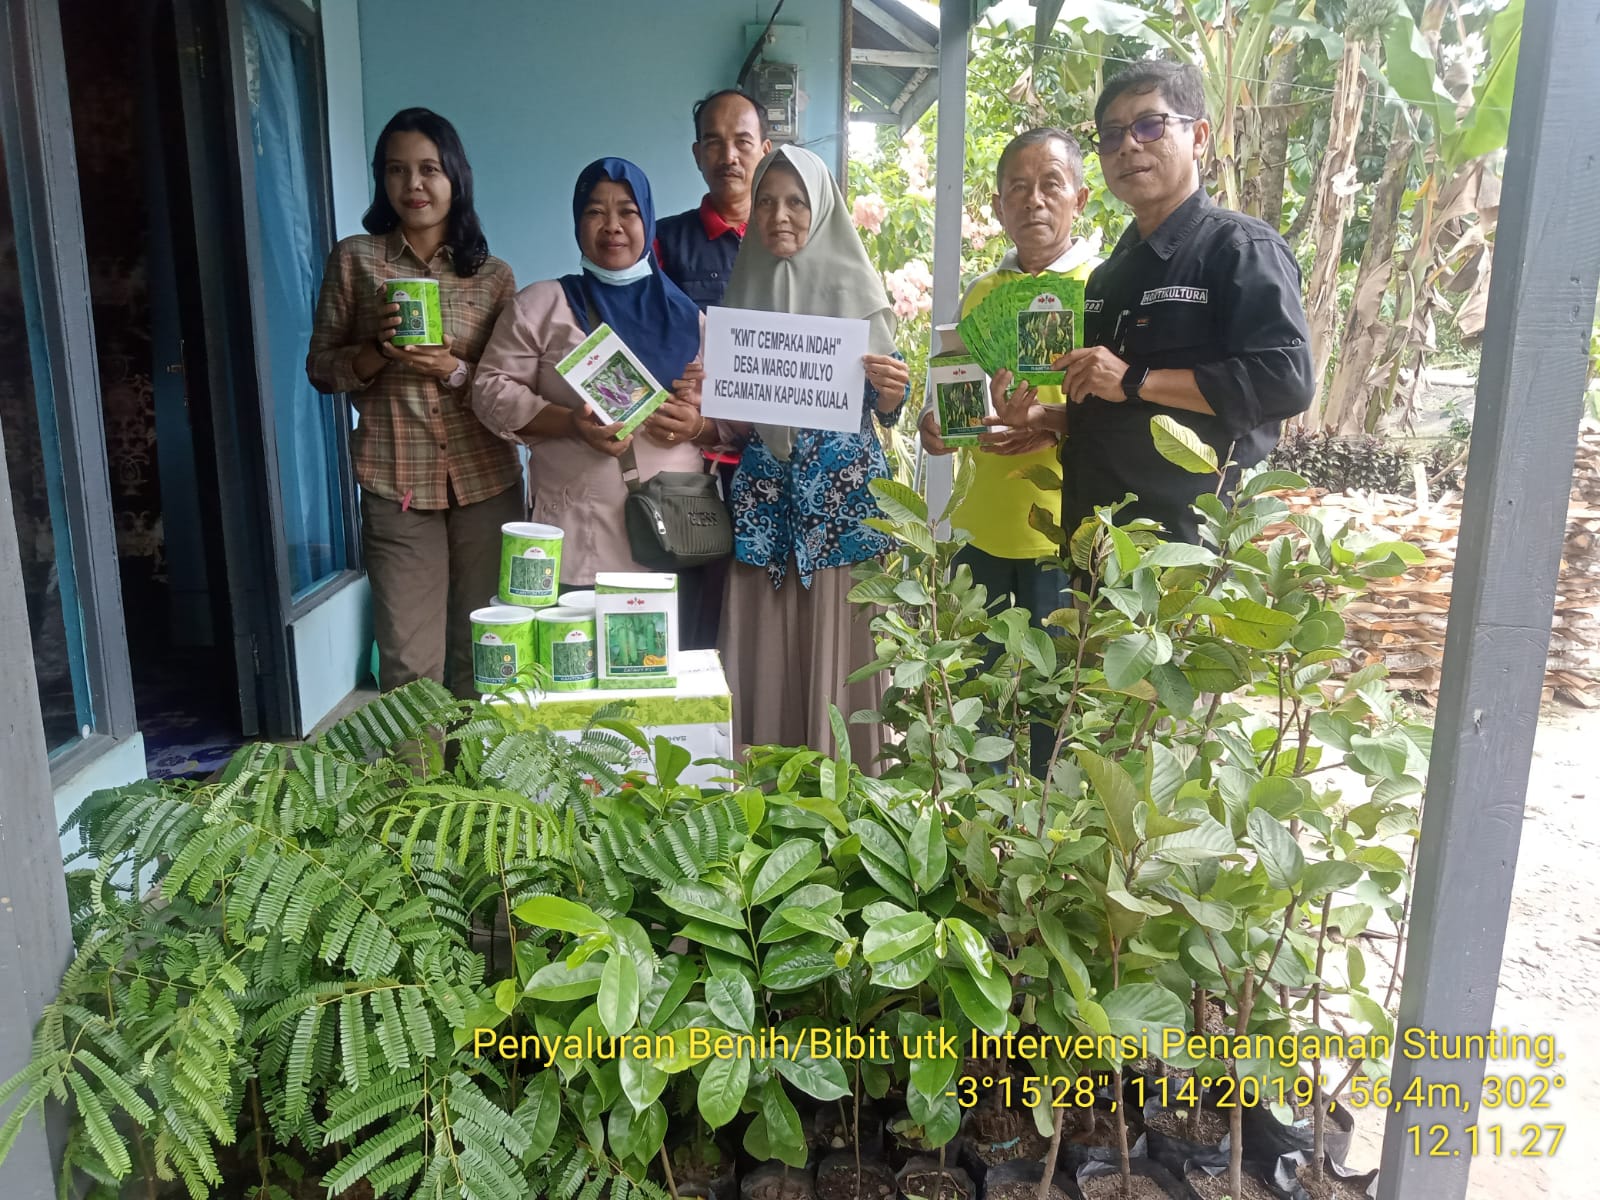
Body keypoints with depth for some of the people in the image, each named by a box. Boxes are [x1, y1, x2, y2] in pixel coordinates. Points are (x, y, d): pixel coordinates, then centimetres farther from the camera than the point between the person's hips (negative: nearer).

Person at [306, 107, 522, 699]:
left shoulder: (493, 274, 8)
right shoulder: (354, 259, 7)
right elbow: (321, 369, 8)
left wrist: (455, 369, -12)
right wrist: (378, 349, -11)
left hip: (487, 484, 1)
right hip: (397, 485, -1)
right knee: (410, 666, -2)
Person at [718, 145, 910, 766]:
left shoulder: (856, 289, 2)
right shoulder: (743, 286, 11)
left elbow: (884, 409, 2)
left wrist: (893, 389, -20)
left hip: (841, 494, -2)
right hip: (763, 492, 3)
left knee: (836, 644, 0)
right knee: (760, 650, 4)